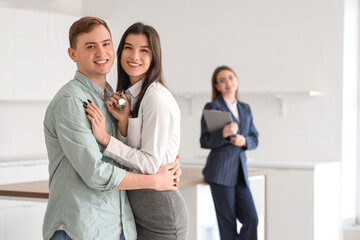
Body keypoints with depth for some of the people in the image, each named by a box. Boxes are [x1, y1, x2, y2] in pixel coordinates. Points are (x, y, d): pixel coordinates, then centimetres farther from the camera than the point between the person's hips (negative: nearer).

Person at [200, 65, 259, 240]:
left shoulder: (245, 109, 17)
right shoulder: (212, 107, -1)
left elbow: (254, 139, 15)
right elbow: (204, 141, -6)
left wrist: (244, 140, -8)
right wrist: (224, 134, -24)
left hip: (240, 173, 5)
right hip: (220, 172, -5)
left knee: (251, 220, -3)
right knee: (227, 225, -2)